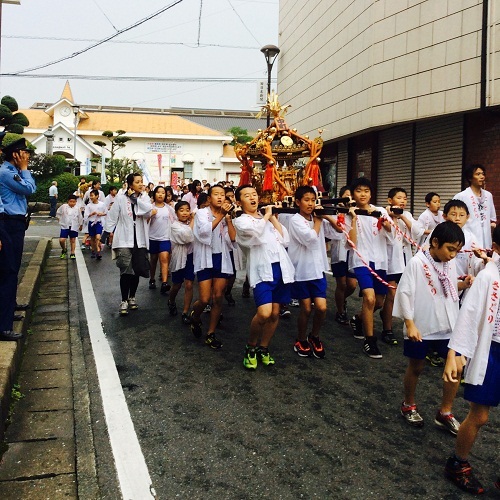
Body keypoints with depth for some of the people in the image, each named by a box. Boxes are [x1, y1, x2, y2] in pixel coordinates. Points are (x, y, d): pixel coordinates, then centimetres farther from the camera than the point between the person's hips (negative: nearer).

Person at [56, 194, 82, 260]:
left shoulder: (77, 209, -3)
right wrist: (59, 219, 9)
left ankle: (72, 253, 20)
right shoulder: (63, 207, -6)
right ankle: (64, 250, 18)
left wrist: (80, 225, 15)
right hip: (65, 226, -1)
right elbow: (58, 213, 11)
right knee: (61, 240, -9)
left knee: (73, 240, 9)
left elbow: (80, 218, 9)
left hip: (74, 227, 1)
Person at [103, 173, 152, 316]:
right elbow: (112, 216, -1)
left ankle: (132, 297, 29)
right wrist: (110, 232, -1)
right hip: (124, 240, -3)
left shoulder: (144, 197, 3)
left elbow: (148, 212, -15)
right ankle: (124, 301, 1)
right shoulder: (121, 198, -6)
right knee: (126, 271, -10)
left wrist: (135, 198, -15)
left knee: (136, 271, 12)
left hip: (140, 240, 3)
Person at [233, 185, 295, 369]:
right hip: (262, 269, -6)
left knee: (275, 313, 7)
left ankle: (263, 349, 24)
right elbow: (254, 231, -20)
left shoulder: (267, 217, 21)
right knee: (264, 313, -20)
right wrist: (266, 216, -4)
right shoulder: (241, 221, 4)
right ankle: (250, 348, 4)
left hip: (280, 266, 6)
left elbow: (285, 240, 11)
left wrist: (273, 218, 7)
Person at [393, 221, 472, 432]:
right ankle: (408, 405, 34)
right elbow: (404, 293, -16)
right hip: (421, 327, -5)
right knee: (416, 367, 12)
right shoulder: (417, 263, -16)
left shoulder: (450, 264, 3)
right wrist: (410, 324, -18)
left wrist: (463, 284, -4)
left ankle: (445, 413, 19)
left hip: (447, 326, 5)